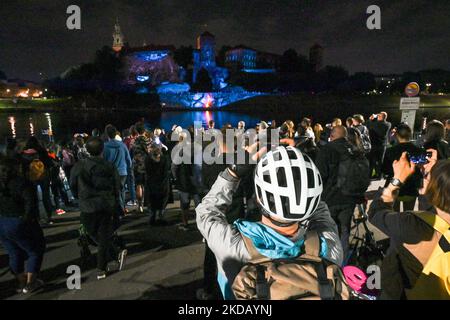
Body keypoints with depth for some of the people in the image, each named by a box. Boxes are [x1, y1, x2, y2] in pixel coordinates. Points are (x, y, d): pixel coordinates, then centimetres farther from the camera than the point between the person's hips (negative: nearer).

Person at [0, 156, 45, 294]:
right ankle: (30, 283, 15)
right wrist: (29, 219, -10)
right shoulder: (22, 183, -18)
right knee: (35, 251, 12)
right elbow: (30, 205, -24)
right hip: (19, 224, -7)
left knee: (15, 254, 22)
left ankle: (21, 282, 32)